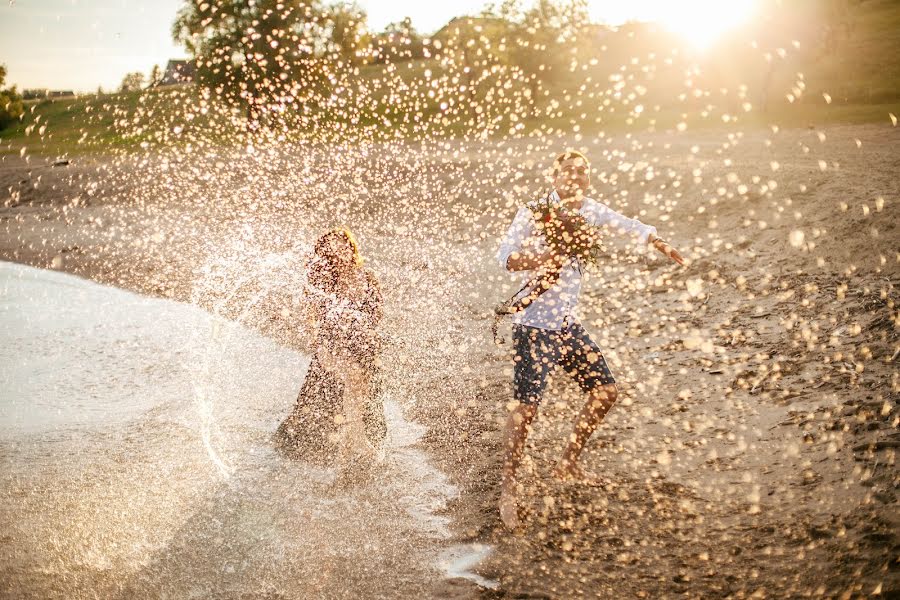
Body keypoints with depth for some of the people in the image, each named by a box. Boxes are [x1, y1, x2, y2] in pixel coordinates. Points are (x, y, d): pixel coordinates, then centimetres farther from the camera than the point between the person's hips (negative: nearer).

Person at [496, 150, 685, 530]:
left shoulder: (588, 211, 6)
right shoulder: (533, 213, -13)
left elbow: (625, 224, 23)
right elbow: (505, 257, -26)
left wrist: (659, 244, 26)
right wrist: (548, 258, -37)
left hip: (568, 326, 8)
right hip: (535, 327, -7)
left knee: (605, 391, 10)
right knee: (527, 406, -13)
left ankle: (568, 464, 25)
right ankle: (508, 489, -1)